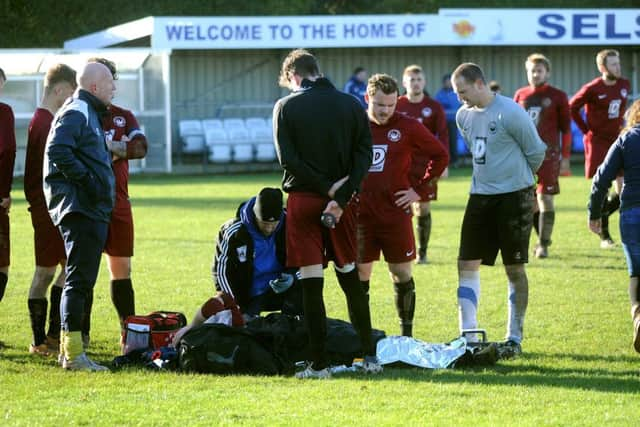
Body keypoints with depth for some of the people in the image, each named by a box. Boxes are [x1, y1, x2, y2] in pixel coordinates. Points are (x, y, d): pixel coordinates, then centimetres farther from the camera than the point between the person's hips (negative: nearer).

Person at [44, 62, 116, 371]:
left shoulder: (90, 114, 22)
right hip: (80, 210, -11)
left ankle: (70, 351, 18)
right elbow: (58, 151, -23)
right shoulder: (76, 113, -10)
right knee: (78, 279, -11)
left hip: (93, 212, 11)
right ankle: (73, 354, -13)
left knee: (81, 281, 13)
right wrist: (87, 180, -20)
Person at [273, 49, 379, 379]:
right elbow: (364, 156, -3)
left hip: (303, 200, -3)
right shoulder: (352, 106, 6)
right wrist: (340, 197, -11)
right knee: (350, 278, 15)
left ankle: (319, 364, -4)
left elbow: (287, 159, -11)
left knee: (311, 283, -2)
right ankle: (370, 356, 17)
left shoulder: (286, 107, -2)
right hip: (341, 201, 3)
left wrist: (327, 188, -10)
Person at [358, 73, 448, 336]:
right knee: (359, 275, 3)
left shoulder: (407, 128, -2)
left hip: (395, 213, -1)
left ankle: (406, 334, 14)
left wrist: (420, 190, 1)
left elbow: (440, 155, 7)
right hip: (360, 215, 1)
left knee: (402, 275, 4)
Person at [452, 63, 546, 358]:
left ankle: (514, 338, 11)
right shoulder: (464, 116, 6)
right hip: (480, 196, 6)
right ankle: (469, 336, 4)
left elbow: (536, 152, -5)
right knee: (467, 264, 0)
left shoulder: (510, 113, -16)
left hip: (514, 197, -6)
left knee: (514, 269, 2)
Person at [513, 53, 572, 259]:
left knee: (545, 198, -9)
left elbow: (566, 128, 1)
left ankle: (543, 245, -5)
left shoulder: (557, 96, 0)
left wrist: (565, 156, -4)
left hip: (548, 154, -4)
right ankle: (542, 240, 21)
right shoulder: (520, 95, 10)